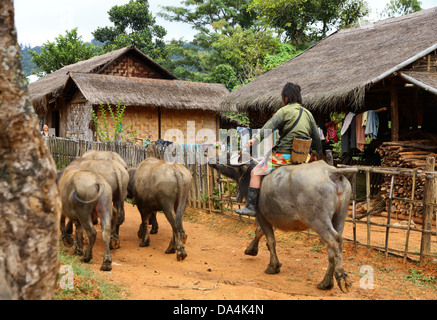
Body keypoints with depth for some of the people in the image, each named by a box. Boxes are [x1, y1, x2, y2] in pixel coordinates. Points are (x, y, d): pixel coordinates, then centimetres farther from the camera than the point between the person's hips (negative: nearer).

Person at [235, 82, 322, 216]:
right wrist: (318, 152, 32)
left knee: (256, 173, 1)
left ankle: (251, 206, -6)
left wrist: (254, 140, -28)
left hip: (283, 155, -6)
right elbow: (316, 138, 17)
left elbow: (268, 128, -20)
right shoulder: (308, 114, 13)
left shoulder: (284, 111, -5)